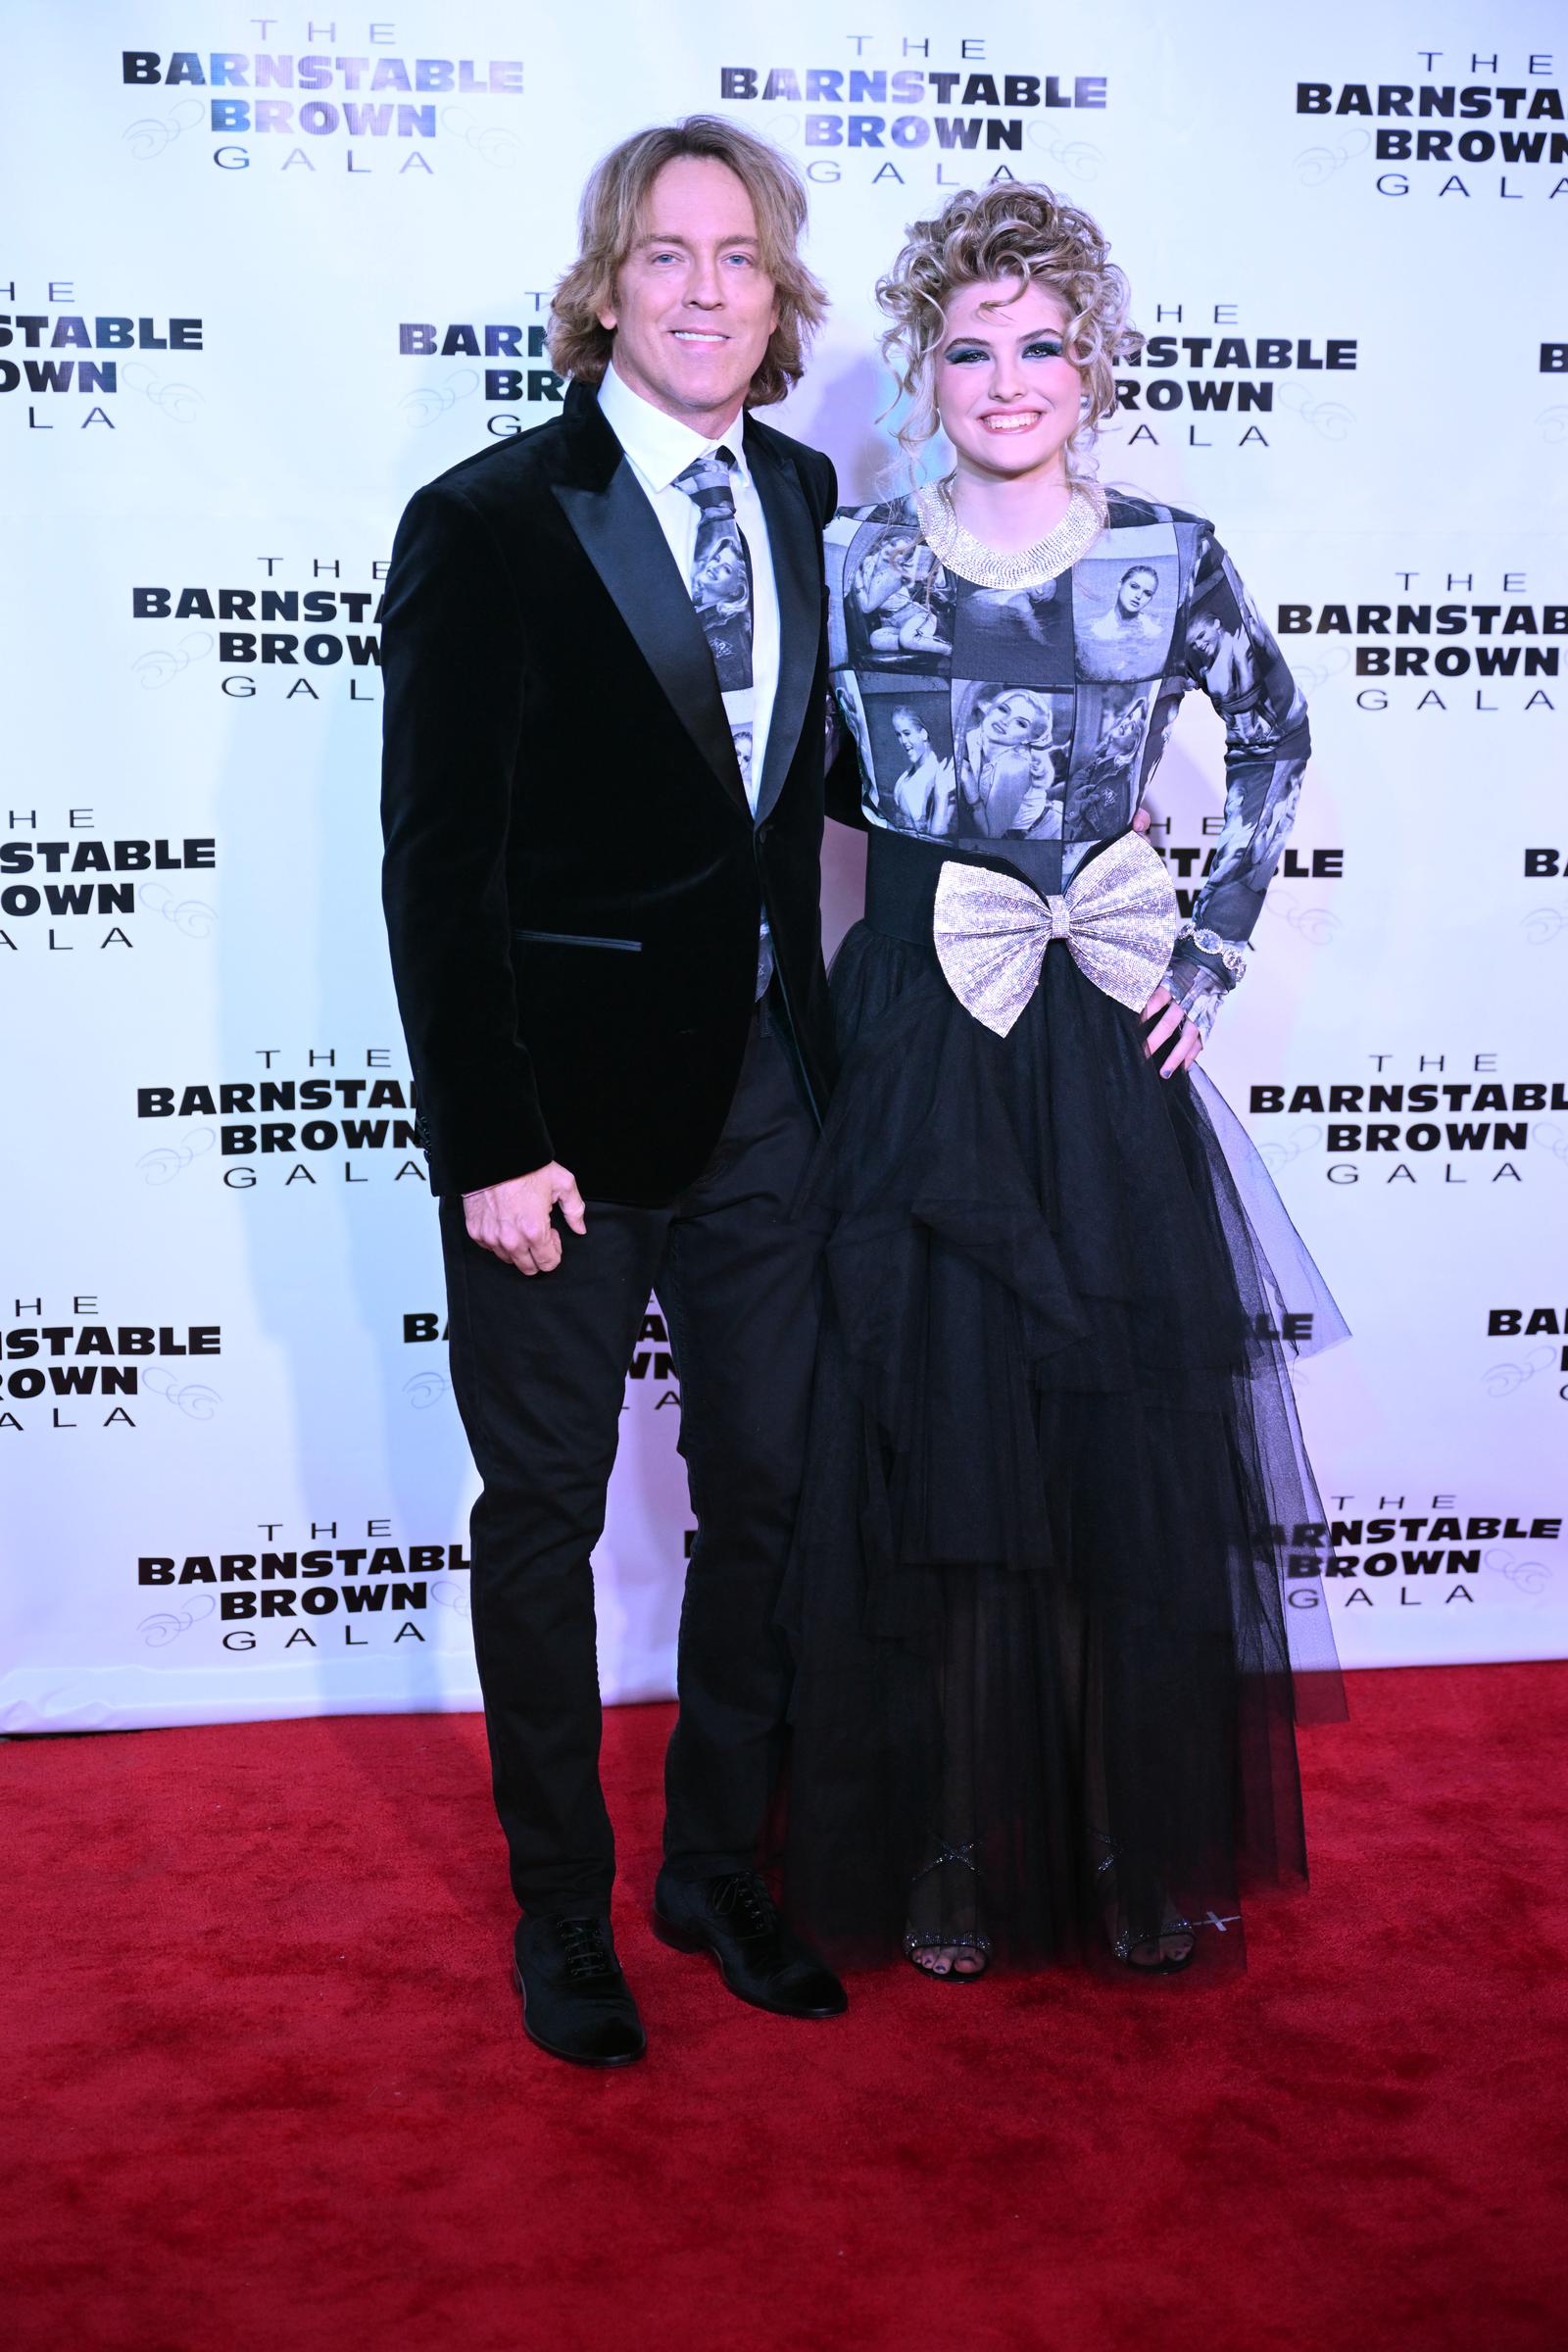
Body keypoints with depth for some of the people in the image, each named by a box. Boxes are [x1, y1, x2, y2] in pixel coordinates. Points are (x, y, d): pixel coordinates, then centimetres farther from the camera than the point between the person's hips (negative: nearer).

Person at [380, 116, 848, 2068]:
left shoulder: (804, 501, 7)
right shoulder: (487, 523, -9)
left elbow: (798, 774, 12)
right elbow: (436, 864, -11)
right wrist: (489, 1143, -15)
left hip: (765, 1084, 5)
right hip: (564, 1099, -5)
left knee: (768, 1499, 12)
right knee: (542, 1516, 10)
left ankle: (719, 1870, 33)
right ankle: (560, 1911, 29)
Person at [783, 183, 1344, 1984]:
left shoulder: (1167, 554, 4)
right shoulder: (856, 558, 2)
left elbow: (1274, 738, 16)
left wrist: (1212, 949, 8)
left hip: (1110, 1057, 1)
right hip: (919, 1053, -1)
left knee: (1132, 1444, 5)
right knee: (933, 1442, 4)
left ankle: (1144, 1853, 22)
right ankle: (951, 1854, 20)